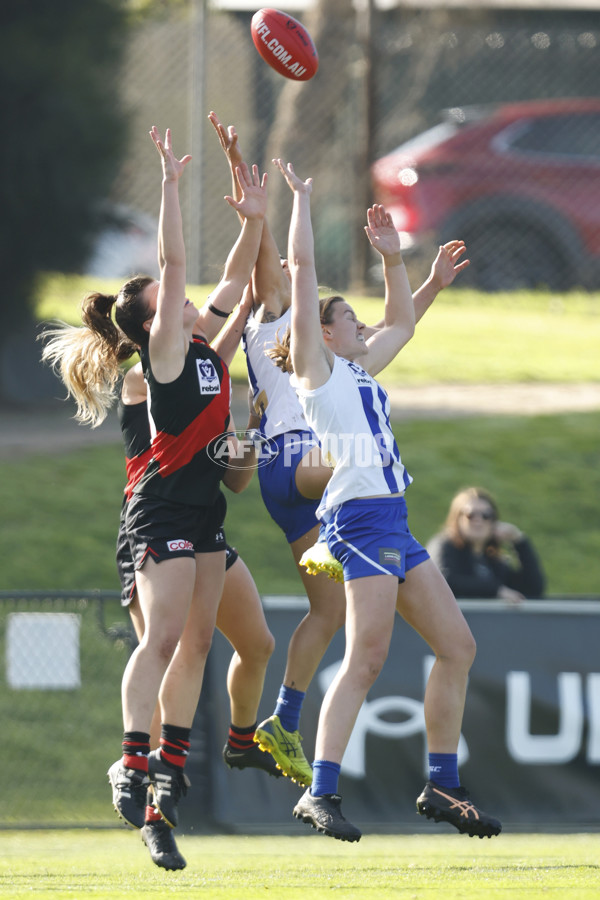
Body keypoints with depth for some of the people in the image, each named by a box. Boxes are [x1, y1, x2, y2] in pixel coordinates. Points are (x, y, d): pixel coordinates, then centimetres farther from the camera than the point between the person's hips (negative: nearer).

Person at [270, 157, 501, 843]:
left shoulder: (359, 368, 23)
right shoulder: (315, 365, 1)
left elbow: (402, 322, 38)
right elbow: (301, 266, -5)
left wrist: (392, 258, 29)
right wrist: (301, 198, 3)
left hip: (393, 525, 9)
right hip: (361, 518, -9)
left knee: (457, 646, 6)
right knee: (366, 658, -16)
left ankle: (441, 786, 11)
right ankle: (320, 793, -18)